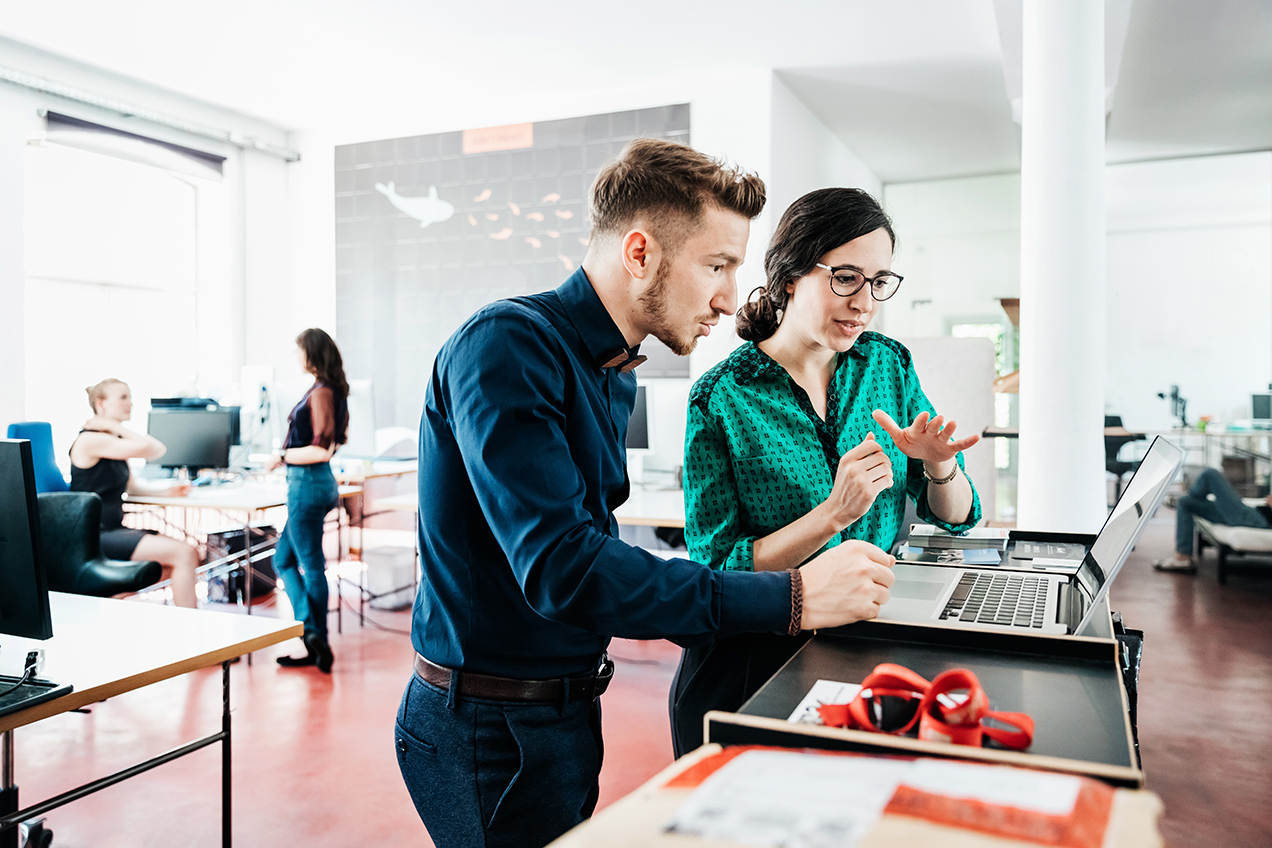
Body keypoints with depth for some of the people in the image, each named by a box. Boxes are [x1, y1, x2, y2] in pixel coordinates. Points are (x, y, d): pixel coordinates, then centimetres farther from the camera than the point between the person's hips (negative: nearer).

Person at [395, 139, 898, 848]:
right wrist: (790, 598, -29)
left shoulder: (615, 374, 8)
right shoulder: (507, 345, -22)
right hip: (491, 729, -8)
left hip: (570, 705, 8)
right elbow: (559, 568, -31)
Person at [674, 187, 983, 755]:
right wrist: (835, 515, -23)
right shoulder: (720, 399, -11)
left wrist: (940, 466, -12)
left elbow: (955, 517, 10)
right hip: (756, 667, -4)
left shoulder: (889, 364, 5)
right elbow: (716, 572, -13)